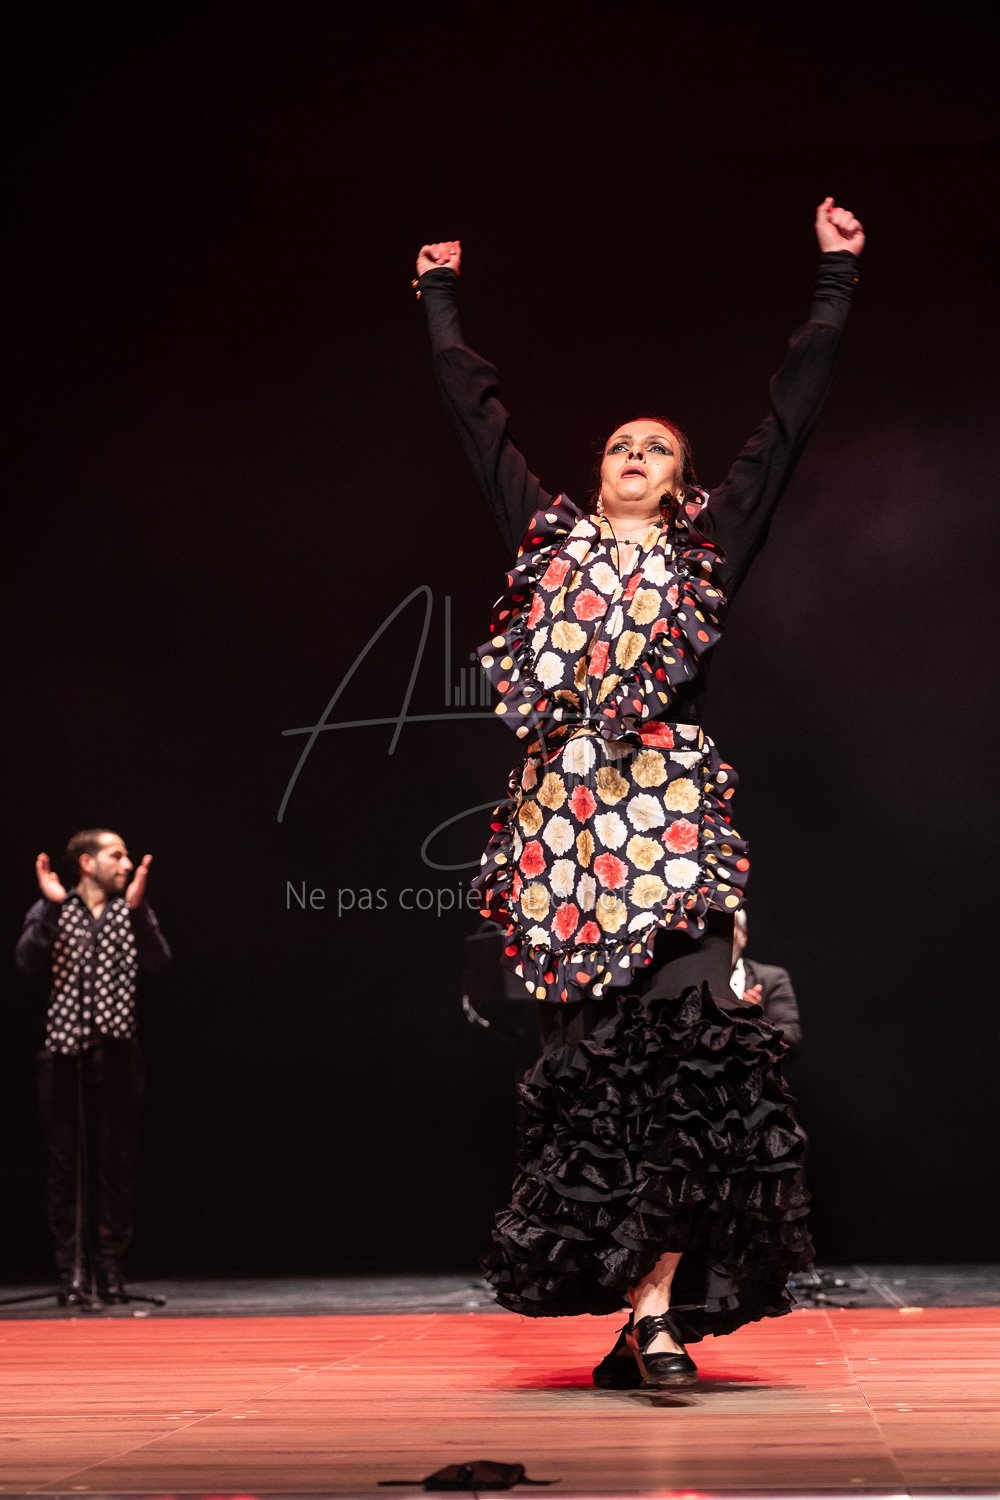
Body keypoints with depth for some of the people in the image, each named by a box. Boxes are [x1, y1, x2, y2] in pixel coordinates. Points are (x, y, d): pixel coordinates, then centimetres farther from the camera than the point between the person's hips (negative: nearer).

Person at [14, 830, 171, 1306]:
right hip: (63, 1053, -1)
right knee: (65, 1165, 0)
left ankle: (111, 1268, 10)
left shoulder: (132, 913, 9)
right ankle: (72, 1271, 5)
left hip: (116, 1056, 1)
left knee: (116, 1164, 2)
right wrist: (52, 907, -19)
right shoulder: (51, 912, 5)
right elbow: (28, 962, -11)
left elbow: (157, 962, -7)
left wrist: (136, 907, -19)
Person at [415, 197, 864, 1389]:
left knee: (682, 1047, -13)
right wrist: (443, 304, 34)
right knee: (587, 1056, 0)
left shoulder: (707, 546, 15)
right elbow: (478, 417, 26)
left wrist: (835, 283, 17)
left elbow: (789, 419, 16)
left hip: (669, 811, -2)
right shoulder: (551, 538, 19)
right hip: (560, 815, 2)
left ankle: (656, 1311, -15)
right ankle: (635, 1307, 7)